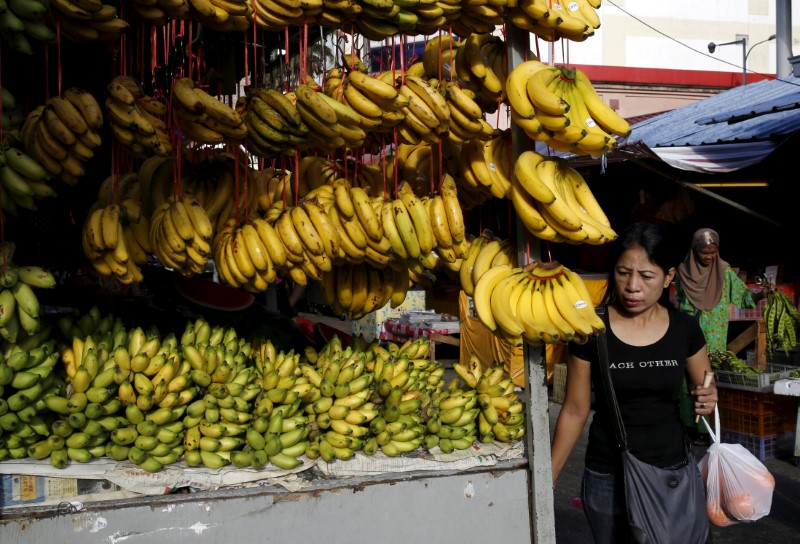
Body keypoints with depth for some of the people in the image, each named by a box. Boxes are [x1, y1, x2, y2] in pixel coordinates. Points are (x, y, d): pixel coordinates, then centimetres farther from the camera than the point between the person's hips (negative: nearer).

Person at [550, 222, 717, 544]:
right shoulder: (591, 329, -11)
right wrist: (547, 478, -4)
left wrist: (707, 401, -13)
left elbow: (705, 391, 10)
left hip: (675, 471, 2)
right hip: (608, 478, -2)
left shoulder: (684, 328, -4)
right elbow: (575, 411, -5)